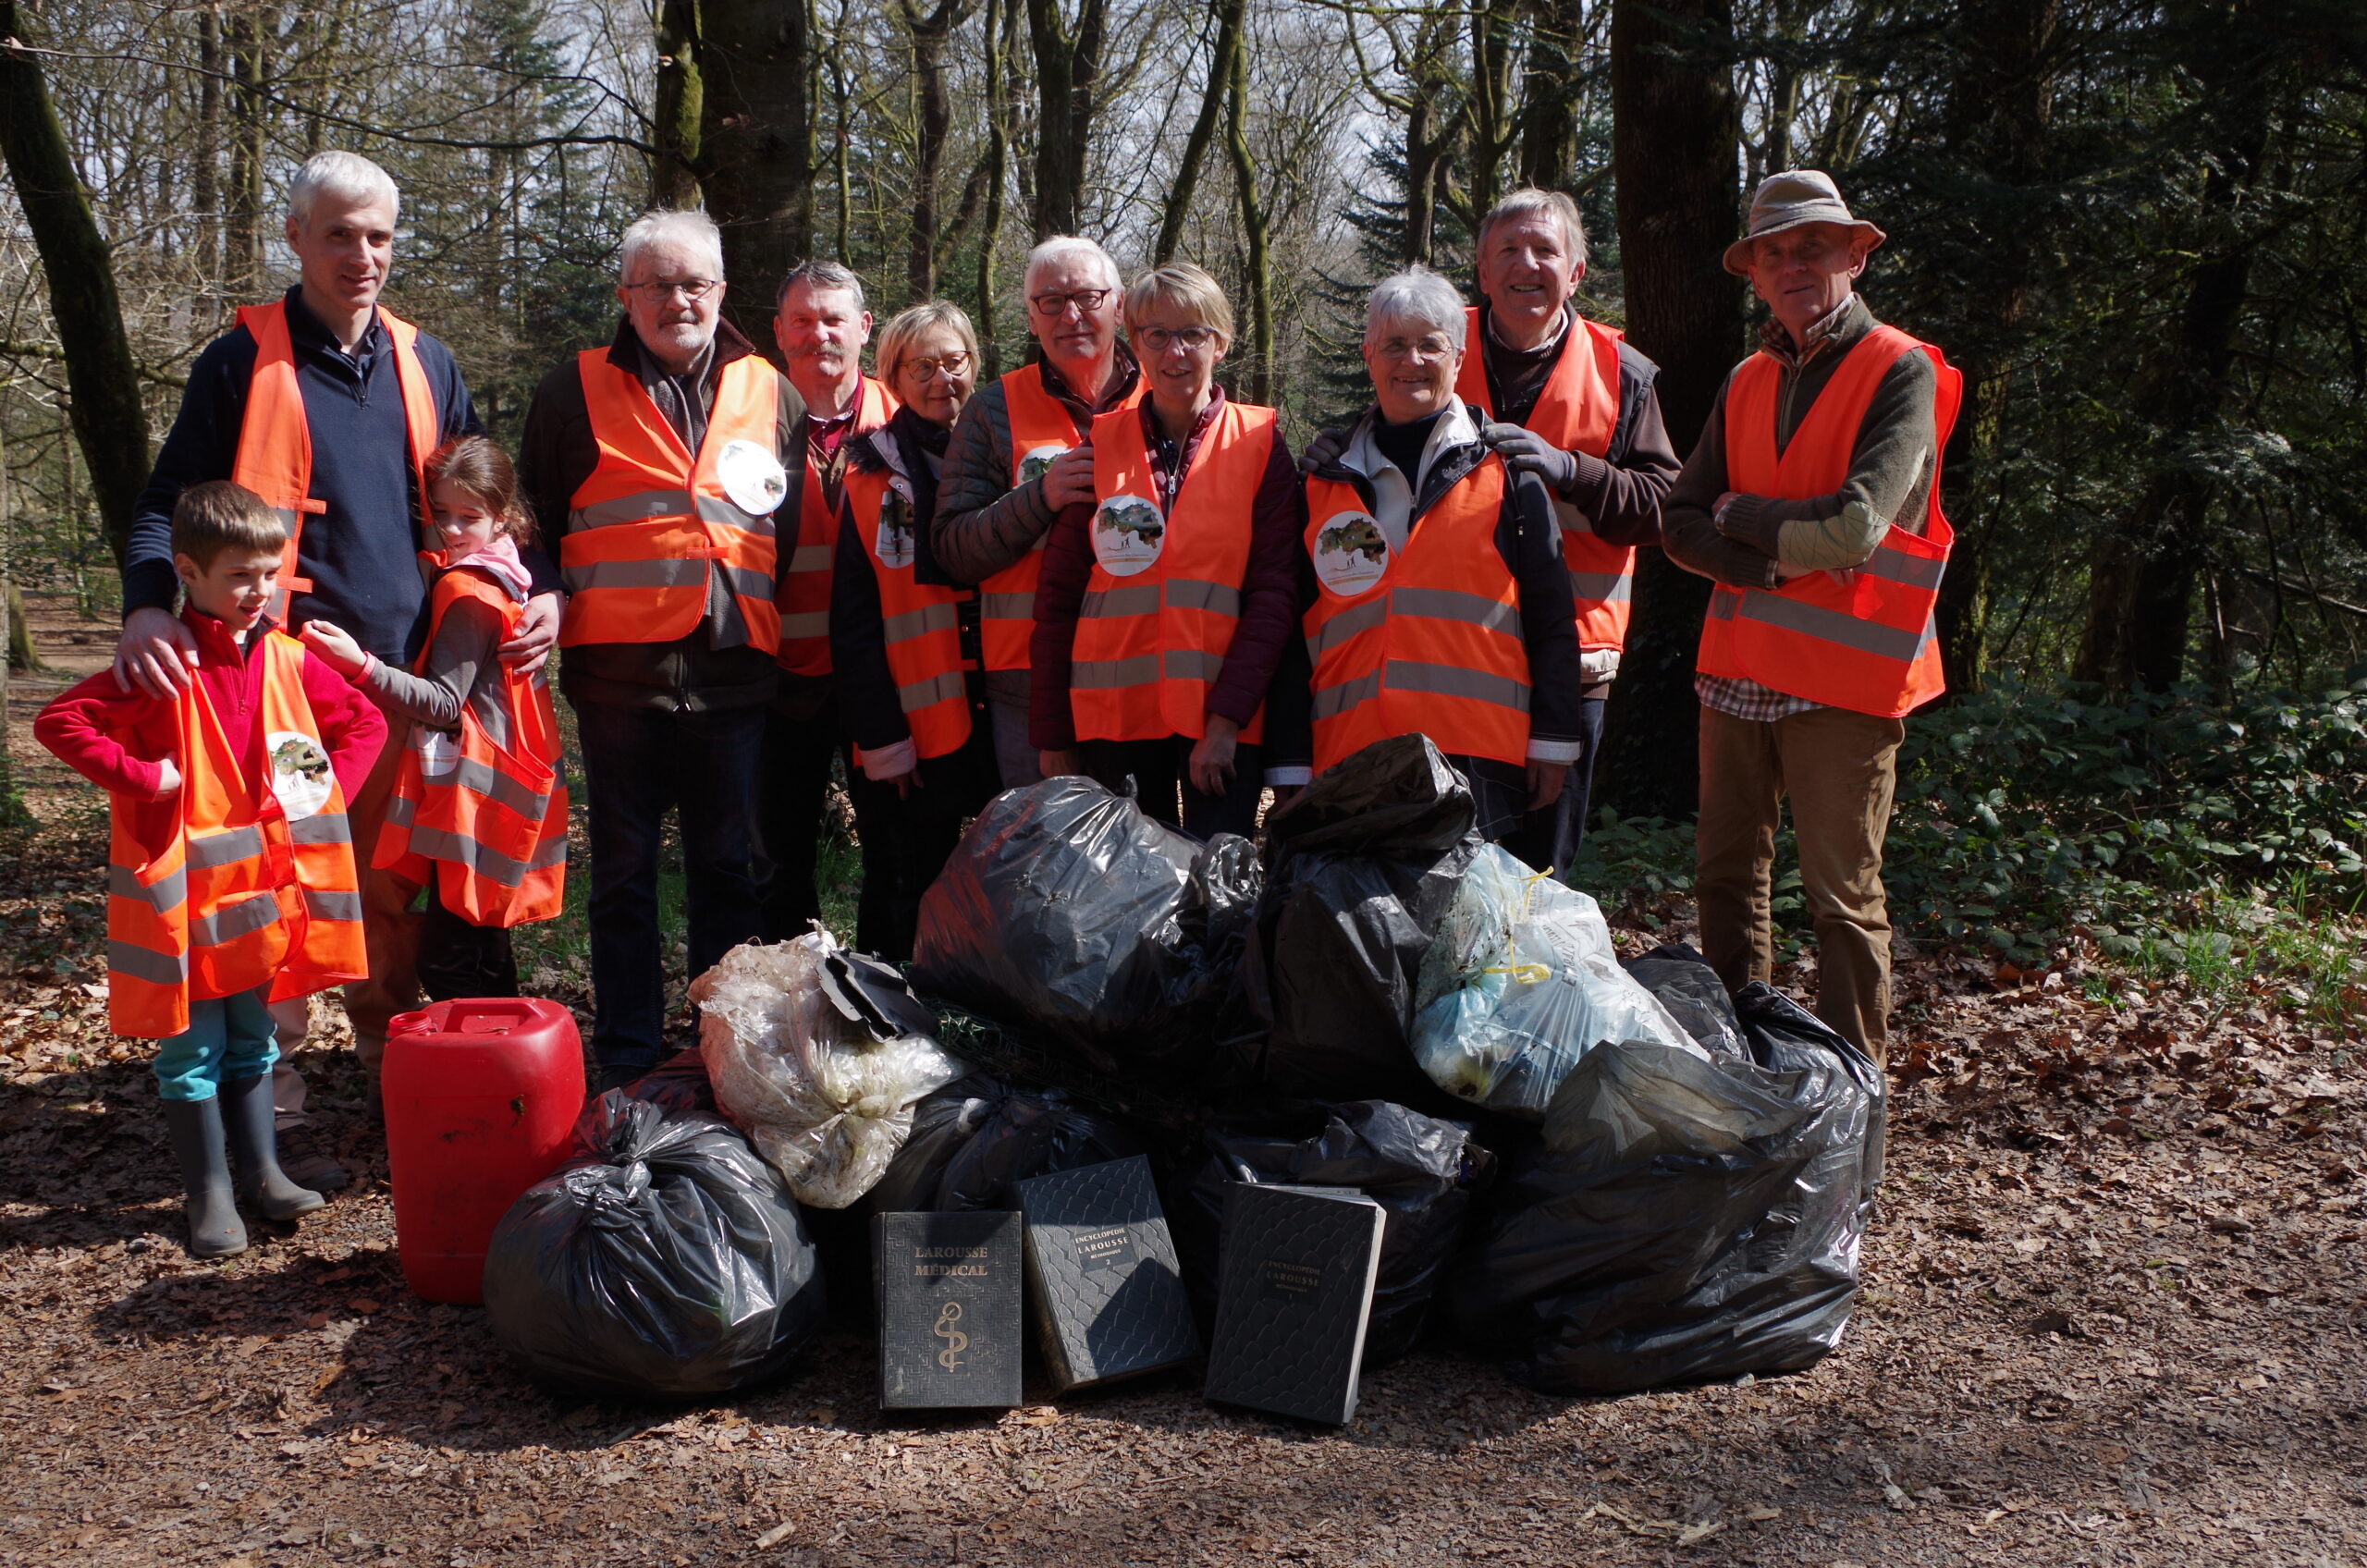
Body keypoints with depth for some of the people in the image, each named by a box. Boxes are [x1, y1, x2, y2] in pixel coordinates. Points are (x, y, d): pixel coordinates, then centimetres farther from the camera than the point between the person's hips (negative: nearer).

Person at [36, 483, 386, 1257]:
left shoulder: (289, 660, 1)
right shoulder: (165, 665, -13)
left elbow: (365, 723, 13)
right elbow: (59, 721, -16)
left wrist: (328, 792, 1)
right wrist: (142, 777, -20)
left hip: (265, 888, 5)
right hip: (186, 891, -5)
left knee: (252, 1039, 16)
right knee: (192, 1048, 5)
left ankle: (260, 1170, 27)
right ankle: (209, 1194, 14)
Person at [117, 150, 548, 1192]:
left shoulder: (422, 363, 13)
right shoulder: (245, 361, 1)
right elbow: (168, 504, 0)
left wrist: (541, 587, 3)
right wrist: (147, 605, -18)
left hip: (409, 675, 4)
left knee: (398, 892, 12)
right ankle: (276, 1113, 8)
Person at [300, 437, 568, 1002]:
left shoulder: (466, 589, -15)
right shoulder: (507, 573, 12)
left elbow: (443, 704, -21)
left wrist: (361, 665, -31)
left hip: (472, 788, -10)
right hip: (500, 787, 10)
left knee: (446, 964, -8)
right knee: (485, 953, 17)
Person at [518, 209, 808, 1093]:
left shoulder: (771, 394, 13)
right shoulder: (578, 392, 7)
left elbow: (797, 530, 18)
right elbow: (533, 525, 11)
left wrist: (792, 651, 11)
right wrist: (552, 610, -2)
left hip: (733, 665, 2)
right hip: (618, 664, -1)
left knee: (728, 868, 8)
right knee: (624, 871, 6)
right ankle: (626, 1063, 14)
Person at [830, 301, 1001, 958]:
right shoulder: (871, 477, 5)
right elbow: (853, 619, 0)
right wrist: (880, 732, -9)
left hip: (1006, 722, 2)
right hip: (914, 730, -2)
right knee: (908, 900, 4)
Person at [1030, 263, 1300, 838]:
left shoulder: (1259, 443, 2)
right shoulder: (1099, 443, 7)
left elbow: (1275, 591, -3)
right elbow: (1058, 595, 8)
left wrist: (1227, 716, -12)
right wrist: (1052, 734, 4)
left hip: (1221, 719, -2)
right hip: (1114, 715, 2)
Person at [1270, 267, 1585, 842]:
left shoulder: (1505, 469, 8)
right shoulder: (1325, 480, 14)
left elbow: (1551, 616, 7)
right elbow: (1292, 633, 13)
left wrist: (1553, 741, 1)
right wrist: (1291, 763, 7)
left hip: (1477, 757, -2)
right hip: (1348, 758, 2)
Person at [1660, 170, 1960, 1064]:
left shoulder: (1903, 373, -6)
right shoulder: (1746, 383, 12)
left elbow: (1856, 528, -19)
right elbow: (1683, 526, 4)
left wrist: (1738, 515, -5)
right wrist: (1780, 560, -13)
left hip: (1842, 677, -6)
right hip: (1739, 664, 6)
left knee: (1841, 897, 0)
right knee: (1726, 877, 14)